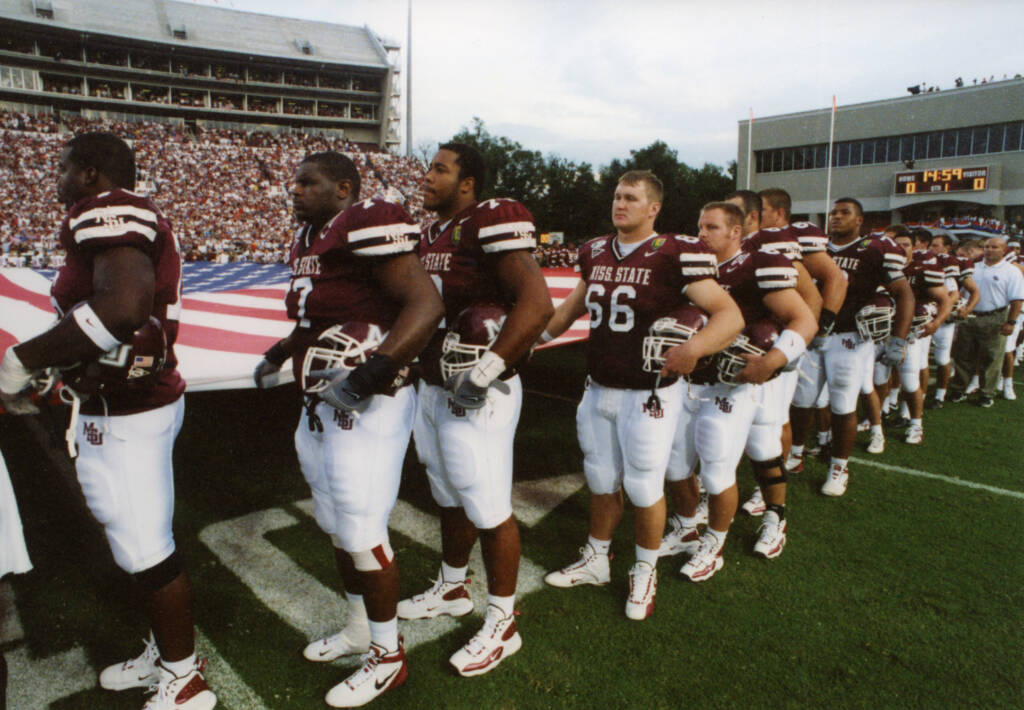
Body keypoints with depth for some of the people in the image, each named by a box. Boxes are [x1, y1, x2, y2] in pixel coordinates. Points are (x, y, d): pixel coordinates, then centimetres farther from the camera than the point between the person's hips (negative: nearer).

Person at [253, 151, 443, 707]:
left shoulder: (366, 227, -16)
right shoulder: (307, 239, 15)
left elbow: (425, 303, -24)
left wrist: (370, 374, -29)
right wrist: (281, 353, 24)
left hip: (367, 407, -10)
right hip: (321, 407, 10)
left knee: (362, 535, 1)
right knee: (335, 526, 20)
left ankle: (387, 656, 23)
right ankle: (360, 629, 42)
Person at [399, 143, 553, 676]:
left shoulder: (493, 223, -16)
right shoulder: (432, 234, 11)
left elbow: (537, 303, -25)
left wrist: (486, 371, -24)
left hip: (478, 395, -9)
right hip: (433, 389, 9)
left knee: (488, 508, 4)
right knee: (450, 497, 23)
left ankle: (502, 624, 23)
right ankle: (451, 590, 44)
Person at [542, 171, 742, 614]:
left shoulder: (676, 256, -15)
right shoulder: (595, 253, 6)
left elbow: (730, 315, -21)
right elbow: (577, 303, 23)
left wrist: (693, 348, -39)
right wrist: (541, 335, 22)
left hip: (649, 396, -5)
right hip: (598, 390, 6)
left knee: (644, 488, 8)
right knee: (601, 482, 18)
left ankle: (645, 572, 31)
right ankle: (595, 561, 38)